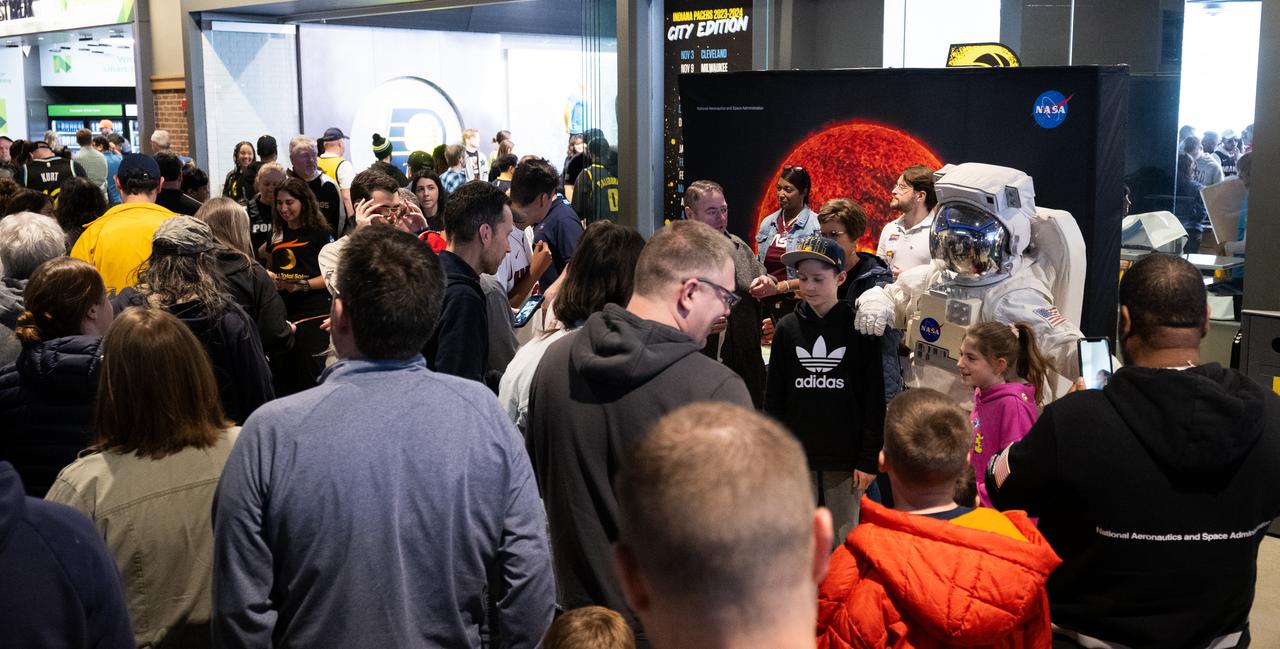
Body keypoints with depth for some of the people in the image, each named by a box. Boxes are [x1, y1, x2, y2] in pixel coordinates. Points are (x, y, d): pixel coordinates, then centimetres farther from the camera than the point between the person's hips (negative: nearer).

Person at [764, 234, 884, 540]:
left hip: (845, 459, -2)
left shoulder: (859, 329, -2)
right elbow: (774, 397, 7)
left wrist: (868, 459, -5)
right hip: (796, 458, 2)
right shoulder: (787, 328, 4)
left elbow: (874, 399, -1)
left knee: (844, 540, 5)